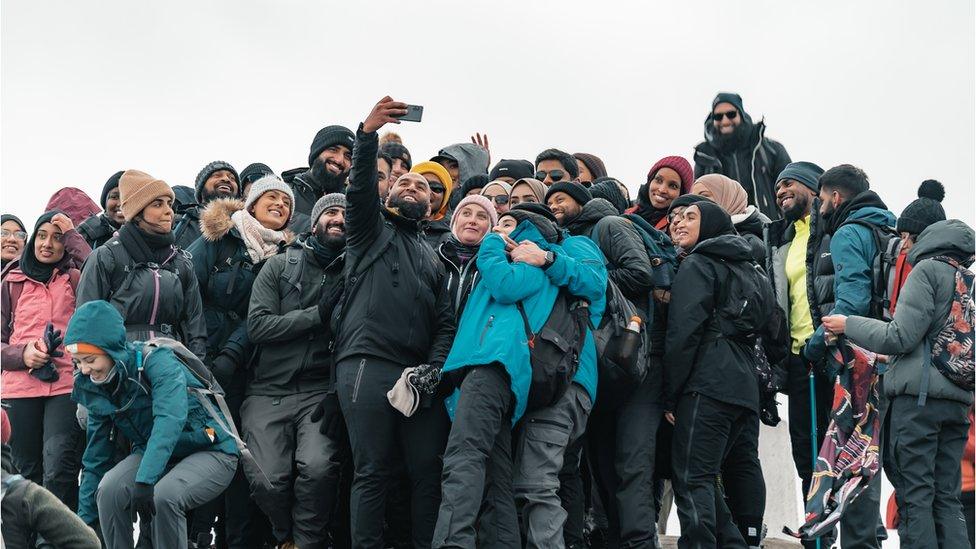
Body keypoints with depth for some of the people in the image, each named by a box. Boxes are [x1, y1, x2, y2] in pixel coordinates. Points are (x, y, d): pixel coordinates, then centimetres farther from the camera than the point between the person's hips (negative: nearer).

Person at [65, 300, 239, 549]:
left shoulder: (157, 362, -24)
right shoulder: (95, 389, -3)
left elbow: (170, 420, -40)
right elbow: (96, 458, 6)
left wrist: (144, 480, -51)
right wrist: (85, 519, 3)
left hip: (210, 452, -6)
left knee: (163, 496, -35)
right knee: (109, 489, -24)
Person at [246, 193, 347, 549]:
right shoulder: (280, 266, 7)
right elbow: (257, 326, -5)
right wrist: (318, 315, -10)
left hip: (320, 391, 0)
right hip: (268, 393, 0)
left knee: (318, 468, -26)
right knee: (270, 479, -14)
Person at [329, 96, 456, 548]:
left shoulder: (433, 260, 26)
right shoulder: (373, 230, 17)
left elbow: (445, 323, 16)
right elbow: (360, 188, -3)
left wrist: (433, 368, -3)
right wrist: (368, 133, -21)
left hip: (418, 375, 4)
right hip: (368, 366, -4)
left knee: (428, 472, -2)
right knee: (373, 473, -6)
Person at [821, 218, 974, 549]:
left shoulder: (928, 270, -4)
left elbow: (901, 337, -10)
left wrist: (848, 325, 1)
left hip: (917, 397, -7)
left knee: (914, 496, -5)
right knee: (947, 498, 8)